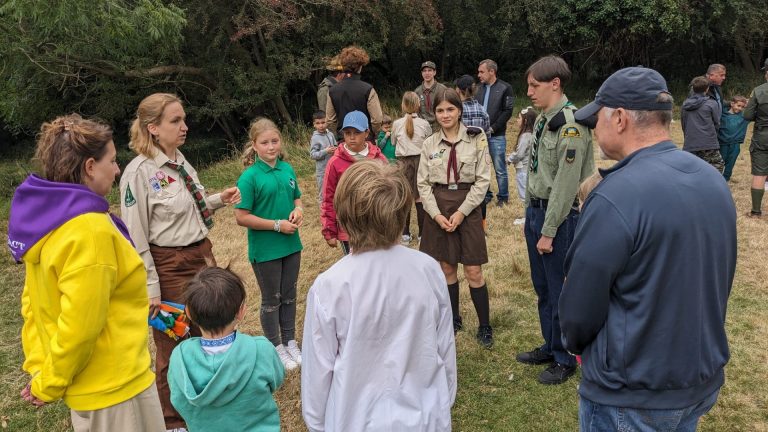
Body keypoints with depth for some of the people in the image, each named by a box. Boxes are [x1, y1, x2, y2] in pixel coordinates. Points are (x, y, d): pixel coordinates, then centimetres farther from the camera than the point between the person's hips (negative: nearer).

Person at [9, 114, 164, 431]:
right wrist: (48, 385, -12)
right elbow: (80, 326, -26)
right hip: (114, 387, -9)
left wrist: (37, 368, 9)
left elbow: (34, 302, 8)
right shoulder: (90, 230, -26)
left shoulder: (46, 220, 3)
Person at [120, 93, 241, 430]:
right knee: (173, 346, 10)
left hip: (202, 256, 7)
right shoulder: (139, 172, -17)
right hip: (170, 267, -7)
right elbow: (135, 238, -16)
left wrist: (218, 200, 1)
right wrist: (150, 289, -15)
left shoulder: (180, 161, 5)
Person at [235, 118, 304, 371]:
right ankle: (276, 348, 30)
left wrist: (298, 210, -9)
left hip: (291, 245, 5)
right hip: (265, 249, -5)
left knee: (289, 296, 19)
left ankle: (290, 341, 36)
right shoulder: (249, 177, -16)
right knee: (271, 300, 12)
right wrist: (277, 225, -20)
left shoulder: (287, 169, 0)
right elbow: (242, 217, -17)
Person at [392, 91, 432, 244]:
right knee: (420, 197, 4)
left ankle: (405, 234, 10)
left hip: (403, 162, 0)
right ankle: (422, 234, 8)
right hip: (421, 160, 0)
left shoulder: (397, 124, -5)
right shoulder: (424, 124, -6)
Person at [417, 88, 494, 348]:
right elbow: (423, 183, 4)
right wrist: (436, 214, -8)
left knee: (473, 271, -1)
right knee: (447, 268, 10)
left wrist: (461, 212, -12)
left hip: (467, 208, -2)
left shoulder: (476, 139, -3)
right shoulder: (429, 144, 4)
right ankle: (454, 319, 27)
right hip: (437, 210, 3)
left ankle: (484, 326, 13)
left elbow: (482, 179, -5)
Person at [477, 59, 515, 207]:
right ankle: (486, 195, 23)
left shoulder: (505, 88, -4)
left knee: (500, 169, 2)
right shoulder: (480, 88, 10)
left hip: (497, 136, -5)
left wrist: (492, 128, -14)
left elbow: (507, 111, -9)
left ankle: (503, 197, 16)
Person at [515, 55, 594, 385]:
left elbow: (565, 184, -20)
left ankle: (565, 360, 20)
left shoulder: (571, 126, -19)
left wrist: (549, 232, -18)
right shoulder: (542, 118, 10)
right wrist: (530, 212, 14)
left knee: (559, 290, 3)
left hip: (557, 214, -9)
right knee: (541, 287, 18)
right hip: (534, 209, 9)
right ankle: (550, 347, 35)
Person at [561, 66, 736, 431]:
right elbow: (719, 284, 9)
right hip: (704, 380, 7)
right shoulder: (713, 180, -2)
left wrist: (575, 343, 4)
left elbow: (580, 307, -19)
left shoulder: (615, 198, -26)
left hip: (631, 396, -7)